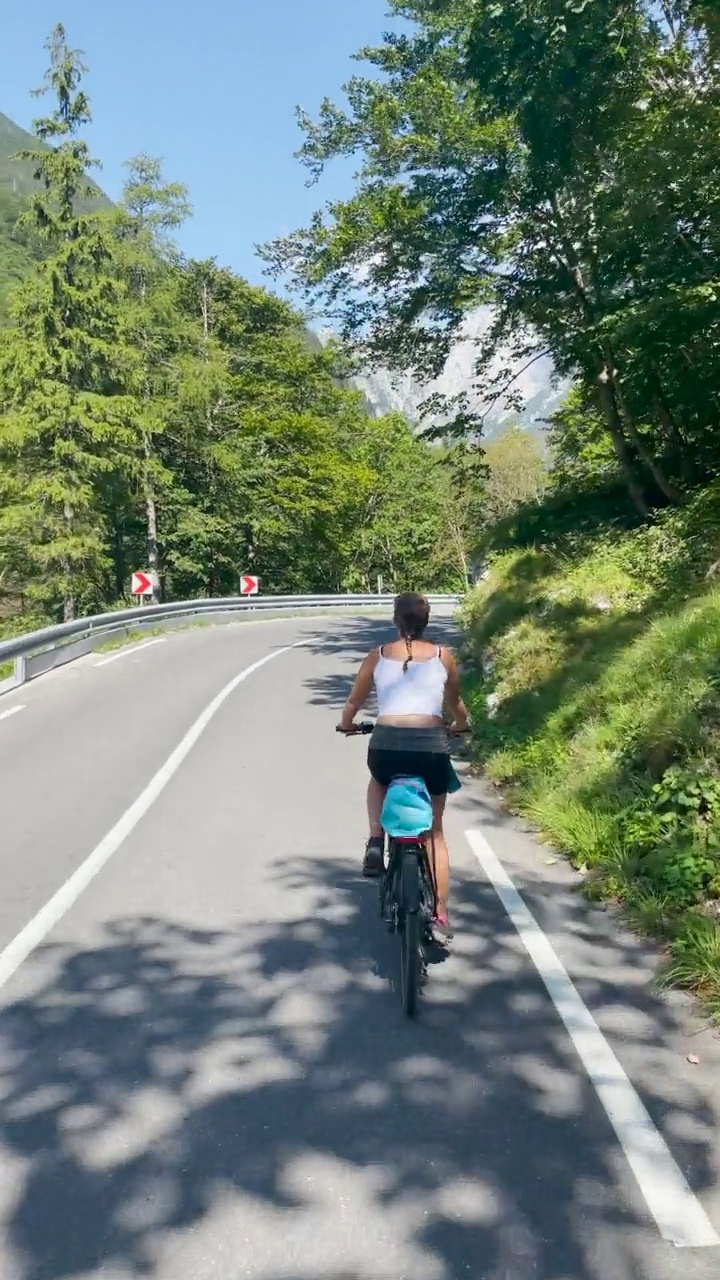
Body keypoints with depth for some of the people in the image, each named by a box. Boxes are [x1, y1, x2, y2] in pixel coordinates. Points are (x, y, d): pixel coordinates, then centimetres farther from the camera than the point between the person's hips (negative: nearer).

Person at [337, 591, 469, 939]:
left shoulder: (377, 656, 10)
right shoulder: (443, 657, 10)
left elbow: (353, 704, 20)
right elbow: (455, 706, 23)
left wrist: (346, 726, 42)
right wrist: (458, 725, 46)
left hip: (385, 745, 0)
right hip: (431, 746, 0)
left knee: (379, 781, 38)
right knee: (435, 831, 19)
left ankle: (375, 845, 16)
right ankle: (439, 916, 17)